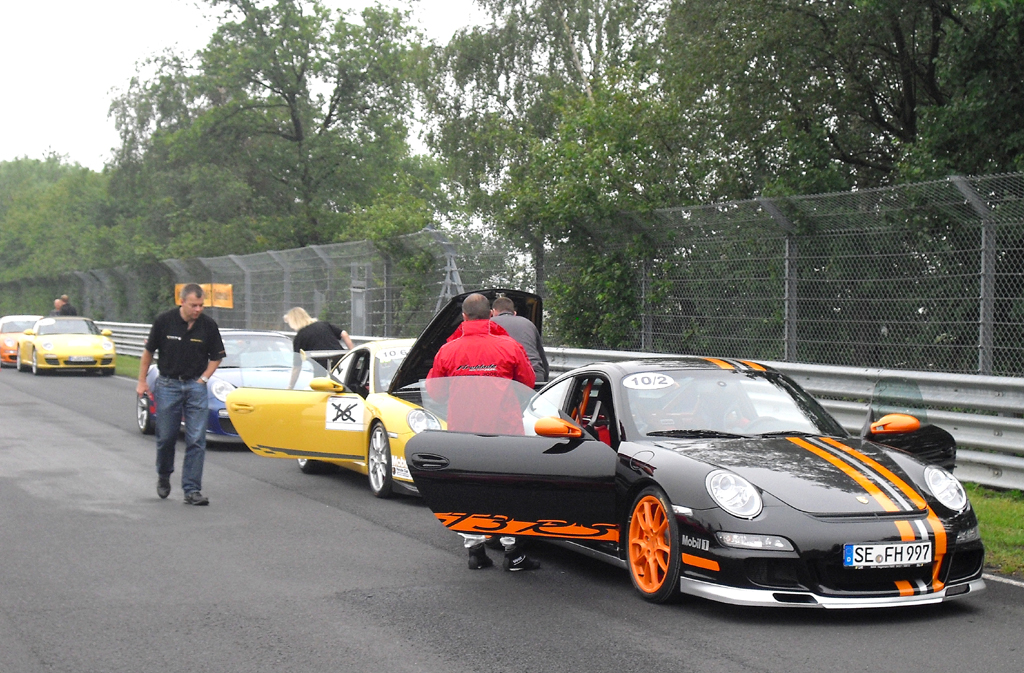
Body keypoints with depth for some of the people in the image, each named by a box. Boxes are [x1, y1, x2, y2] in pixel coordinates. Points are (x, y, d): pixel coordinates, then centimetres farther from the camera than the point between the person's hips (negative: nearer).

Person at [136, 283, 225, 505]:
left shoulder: (208, 325, -3)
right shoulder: (164, 321, -6)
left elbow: (216, 357, 9)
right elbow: (148, 351, 5)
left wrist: (203, 379, -2)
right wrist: (142, 381, 4)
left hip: (196, 385, 1)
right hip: (167, 385, -1)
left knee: (196, 440, -5)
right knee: (166, 437, 6)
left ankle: (192, 490, -2)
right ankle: (163, 476, 33)